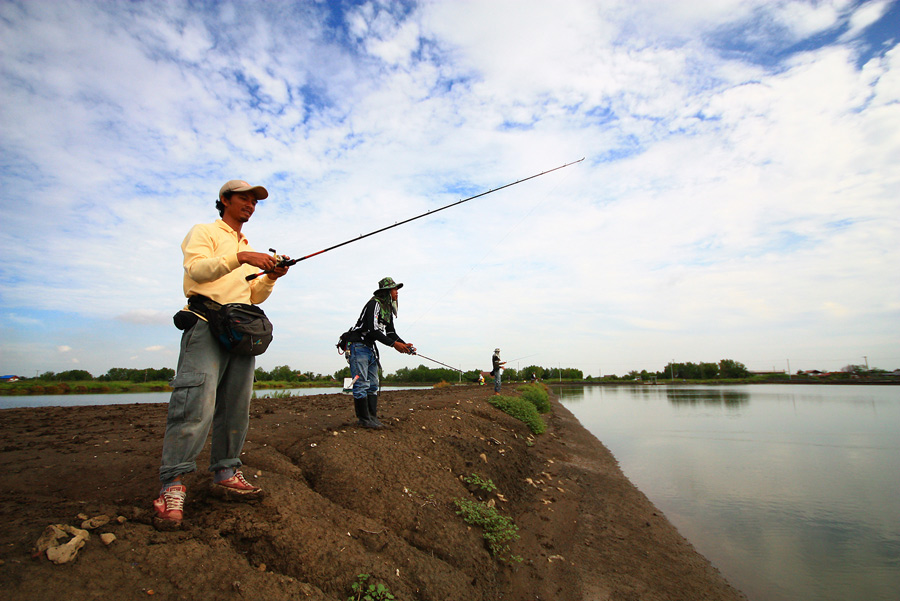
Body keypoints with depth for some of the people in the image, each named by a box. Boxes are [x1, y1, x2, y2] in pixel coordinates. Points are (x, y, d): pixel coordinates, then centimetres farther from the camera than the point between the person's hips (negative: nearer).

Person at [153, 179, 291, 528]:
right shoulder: (204, 232, 11)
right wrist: (239, 257, -20)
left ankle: (225, 475, 10)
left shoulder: (249, 249, 30)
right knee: (197, 403, -17)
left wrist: (270, 277, 5)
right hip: (206, 321, -7)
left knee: (236, 408, 3)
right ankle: (172, 485, -12)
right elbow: (196, 268, -10)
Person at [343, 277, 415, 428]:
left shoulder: (388, 309, 14)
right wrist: (394, 344, -23)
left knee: (373, 385, 9)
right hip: (358, 346, -10)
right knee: (361, 384, -9)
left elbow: (391, 332, 14)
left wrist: (405, 344, -3)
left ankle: (372, 418, 13)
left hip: (370, 348, 10)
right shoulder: (374, 304, -16)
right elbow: (372, 330, -24)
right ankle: (363, 419, -5)